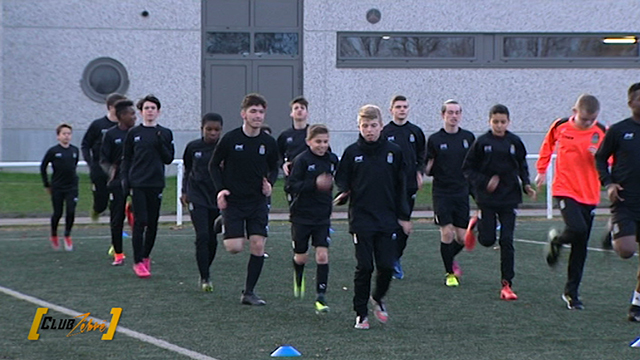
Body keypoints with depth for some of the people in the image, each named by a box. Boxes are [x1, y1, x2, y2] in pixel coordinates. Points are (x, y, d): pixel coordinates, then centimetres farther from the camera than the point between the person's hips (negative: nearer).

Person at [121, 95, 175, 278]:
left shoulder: (165, 133, 8)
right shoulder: (134, 133, 6)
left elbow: (169, 159, 4)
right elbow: (126, 159, 8)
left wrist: (161, 144, -12)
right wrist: (125, 181, -1)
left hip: (156, 184, 2)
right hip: (137, 184, -2)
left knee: (153, 223, 5)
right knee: (140, 222, -8)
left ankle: (146, 256, 23)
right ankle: (138, 262, -4)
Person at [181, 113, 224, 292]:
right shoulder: (193, 147, 2)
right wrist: (184, 191, 12)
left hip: (218, 197, 1)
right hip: (197, 198, -1)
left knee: (212, 238, 7)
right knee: (202, 236, -12)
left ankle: (205, 271, 31)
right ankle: (205, 278, -8)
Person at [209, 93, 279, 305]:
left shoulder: (269, 143, 0)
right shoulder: (230, 139, -8)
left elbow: (273, 168, 16)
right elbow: (214, 165, 3)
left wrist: (269, 183, -4)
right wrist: (220, 189, -9)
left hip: (258, 202, 3)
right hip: (233, 201, -3)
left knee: (258, 246, -7)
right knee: (234, 247, -10)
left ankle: (249, 292, 6)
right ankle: (221, 224, 26)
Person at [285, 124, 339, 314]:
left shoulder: (332, 159, 3)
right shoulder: (302, 160, -12)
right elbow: (290, 186, -20)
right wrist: (314, 184, -30)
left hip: (323, 216, 3)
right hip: (301, 215, -3)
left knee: (322, 255, -9)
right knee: (301, 257, 9)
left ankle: (321, 296, -4)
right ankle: (298, 277, 44)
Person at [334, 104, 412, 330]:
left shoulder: (393, 151, 4)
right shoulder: (352, 152, 2)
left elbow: (401, 186, 8)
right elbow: (342, 179, 7)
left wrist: (404, 216, 7)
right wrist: (343, 194, -16)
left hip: (387, 219, 1)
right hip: (361, 220, -1)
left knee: (387, 266, -3)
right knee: (364, 267, -4)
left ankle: (378, 298, 27)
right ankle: (361, 313, 8)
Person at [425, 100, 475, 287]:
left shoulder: (468, 137, 5)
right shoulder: (435, 139, -1)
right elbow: (428, 170, 1)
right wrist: (429, 167, -20)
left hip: (462, 192, 3)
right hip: (442, 192, -3)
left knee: (462, 238, 2)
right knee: (447, 233, -10)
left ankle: (450, 258, 34)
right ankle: (450, 273, 7)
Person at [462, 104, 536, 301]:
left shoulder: (514, 142, 1)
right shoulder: (481, 142, -5)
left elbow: (522, 165, 15)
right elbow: (467, 169, -1)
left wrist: (526, 185, 0)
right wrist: (484, 182, -14)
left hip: (509, 197, 1)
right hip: (487, 198, -1)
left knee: (507, 241, -2)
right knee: (488, 240, -1)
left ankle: (507, 284, 2)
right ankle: (477, 223, 35)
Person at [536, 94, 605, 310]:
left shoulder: (601, 132, -1)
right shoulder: (560, 126, -2)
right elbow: (548, 145, 18)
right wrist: (542, 170, 20)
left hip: (589, 194, 2)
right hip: (565, 190, -2)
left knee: (581, 247, 4)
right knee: (577, 229, -25)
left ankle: (571, 292, 15)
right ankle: (556, 241, 11)